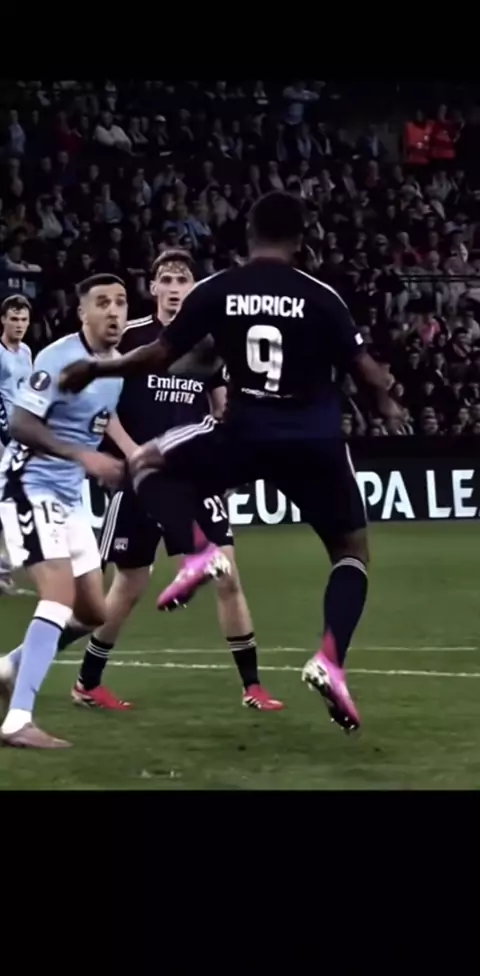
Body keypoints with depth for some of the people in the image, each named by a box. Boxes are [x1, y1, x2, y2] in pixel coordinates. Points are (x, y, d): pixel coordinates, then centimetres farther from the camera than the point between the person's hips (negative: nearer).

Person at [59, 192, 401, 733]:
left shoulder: (215, 290, 0)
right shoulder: (320, 297, -2)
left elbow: (161, 354, 2)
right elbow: (364, 368, -2)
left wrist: (94, 370, 18)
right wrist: (386, 401, 22)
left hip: (245, 433, 0)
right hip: (314, 442, 0)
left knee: (149, 463, 23)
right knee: (353, 549, 15)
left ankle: (194, 553, -5)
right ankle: (330, 659, -9)